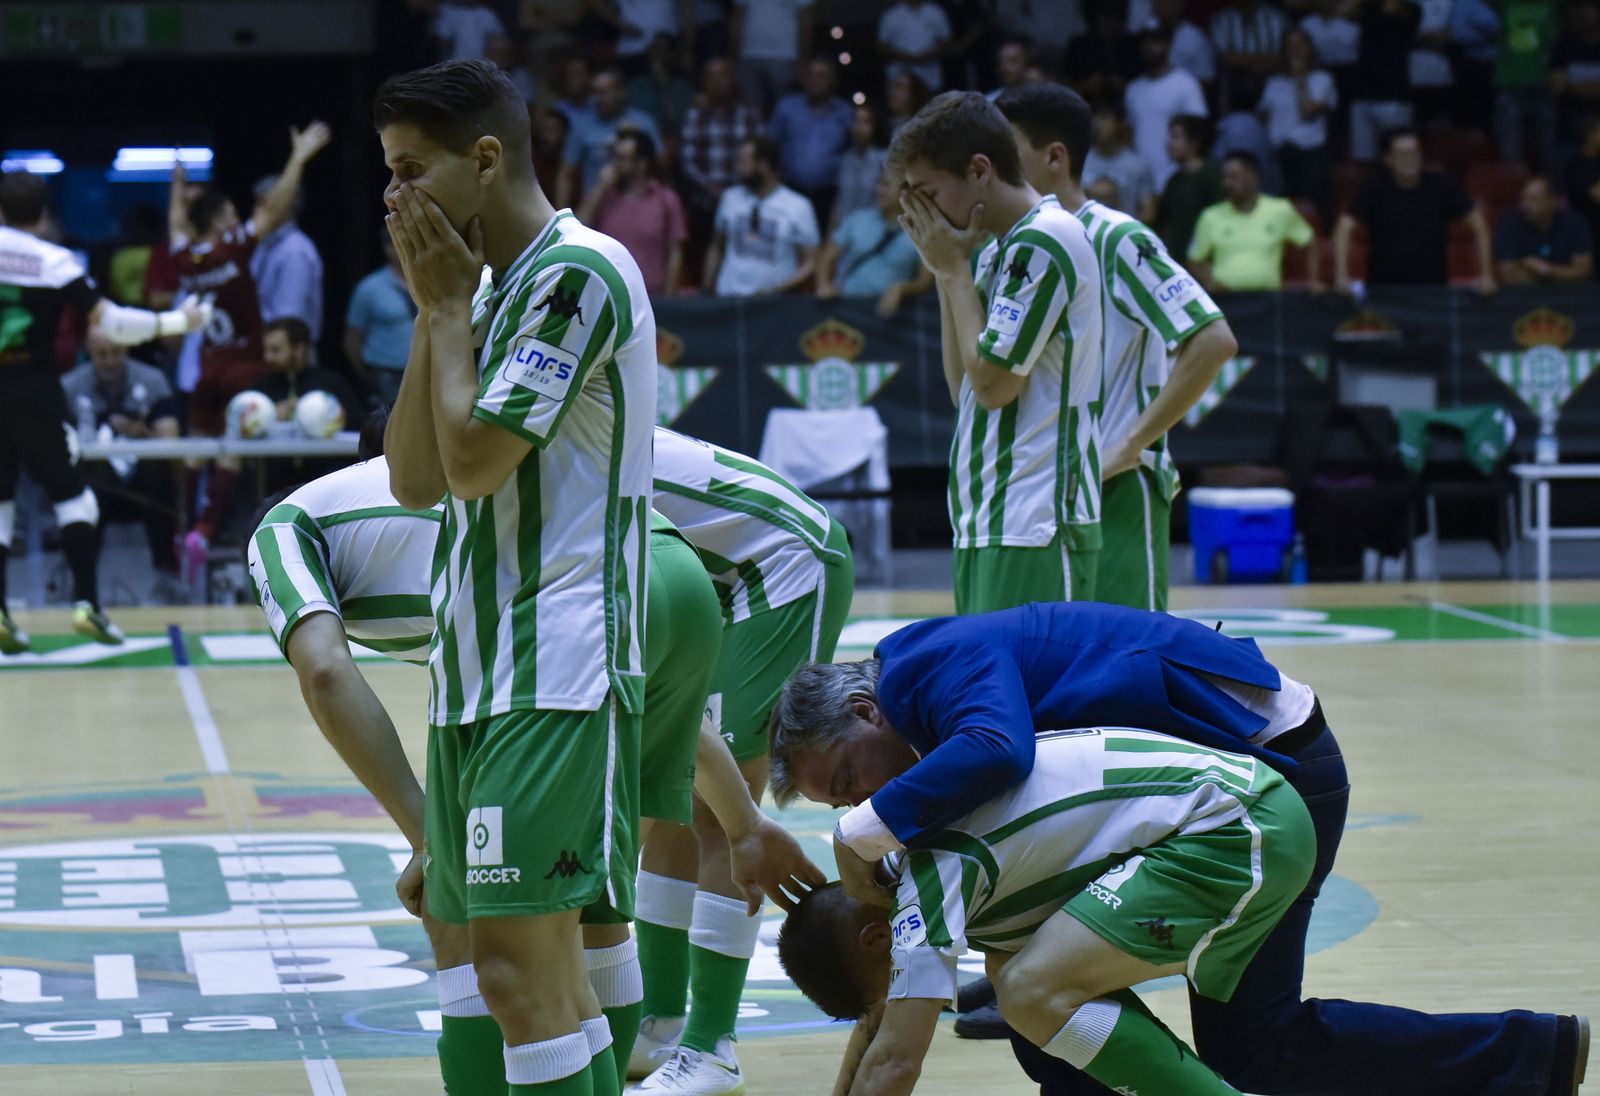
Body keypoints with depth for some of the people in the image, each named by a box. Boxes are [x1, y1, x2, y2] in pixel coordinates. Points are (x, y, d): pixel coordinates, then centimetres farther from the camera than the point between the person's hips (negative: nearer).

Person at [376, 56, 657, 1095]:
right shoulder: (494, 284, 18)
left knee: (520, 962, -15)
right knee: (544, 967, 10)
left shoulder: (578, 272, -12)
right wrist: (437, 311, 6)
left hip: (553, 669, -10)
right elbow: (415, 479, 14)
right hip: (481, 664, 10)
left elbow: (474, 461, -17)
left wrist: (445, 307, -5)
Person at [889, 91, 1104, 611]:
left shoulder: (1046, 241, -11)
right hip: (986, 525, 10)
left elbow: (993, 383, -14)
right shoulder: (997, 253, 18)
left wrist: (955, 269, -4)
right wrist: (945, 273, 11)